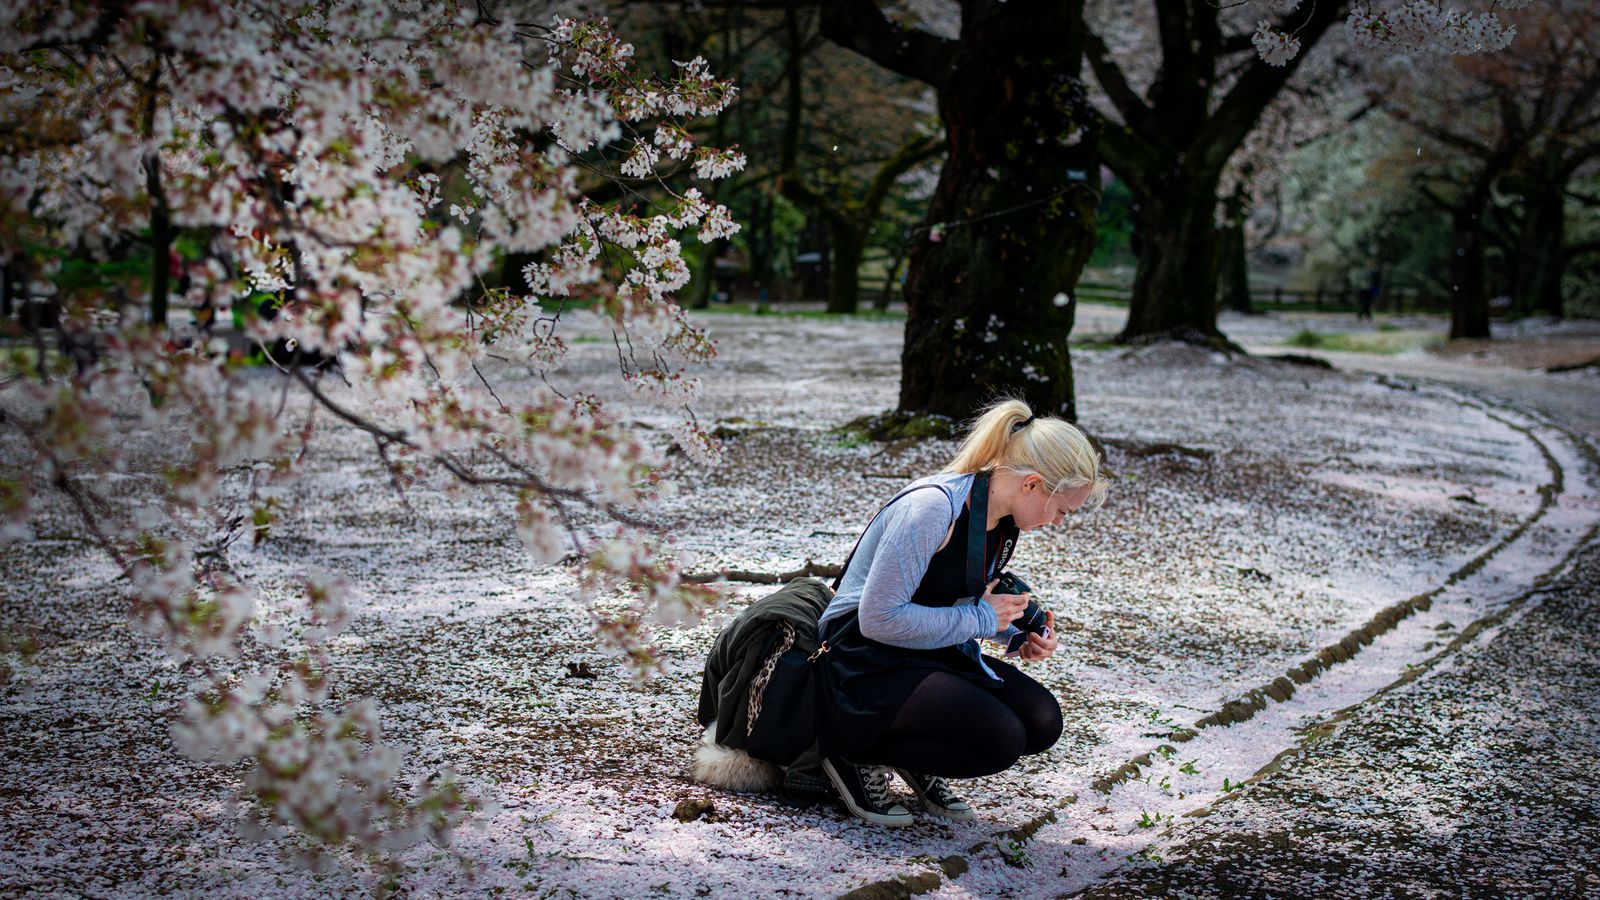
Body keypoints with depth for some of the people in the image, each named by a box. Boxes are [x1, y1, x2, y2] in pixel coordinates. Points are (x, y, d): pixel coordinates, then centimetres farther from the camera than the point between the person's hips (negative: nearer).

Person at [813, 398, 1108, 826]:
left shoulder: (1004, 520, 4)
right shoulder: (932, 507, -25)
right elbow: (879, 618, -27)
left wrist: (1017, 634, 0)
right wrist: (980, 619, -20)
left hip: (933, 653, 9)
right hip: (866, 663, -9)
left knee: (1041, 721, -8)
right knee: (999, 738, -24)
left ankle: (918, 766, 11)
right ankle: (859, 758, -6)